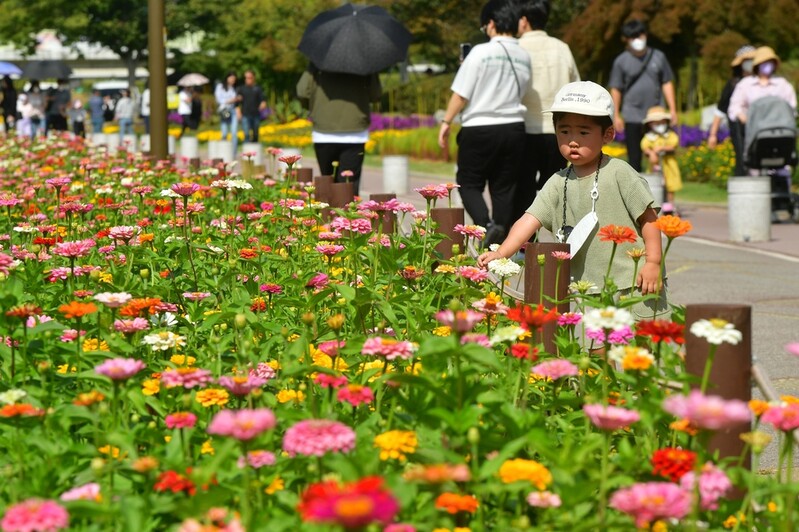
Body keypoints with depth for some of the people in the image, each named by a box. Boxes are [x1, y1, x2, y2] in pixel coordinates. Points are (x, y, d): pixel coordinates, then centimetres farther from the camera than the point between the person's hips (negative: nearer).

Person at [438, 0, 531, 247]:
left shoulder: (481, 52, -11)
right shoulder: (524, 57, 5)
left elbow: (461, 94, -10)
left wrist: (446, 121, 0)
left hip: (480, 127, -5)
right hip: (514, 127, 5)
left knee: (469, 184, 6)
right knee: (504, 189, 10)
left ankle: (486, 224, -19)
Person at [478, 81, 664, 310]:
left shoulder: (619, 173, -5)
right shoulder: (558, 184, 5)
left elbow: (648, 217, -1)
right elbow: (531, 220, -4)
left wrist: (653, 263, -7)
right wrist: (500, 253, -18)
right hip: (585, 290, 3)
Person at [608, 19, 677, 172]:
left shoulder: (658, 57, 4)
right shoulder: (621, 61, 0)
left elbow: (667, 83, 9)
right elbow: (615, 90, 3)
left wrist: (672, 109, 6)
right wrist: (616, 116, 0)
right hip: (632, 117, -1)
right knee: (634, 157, 3)